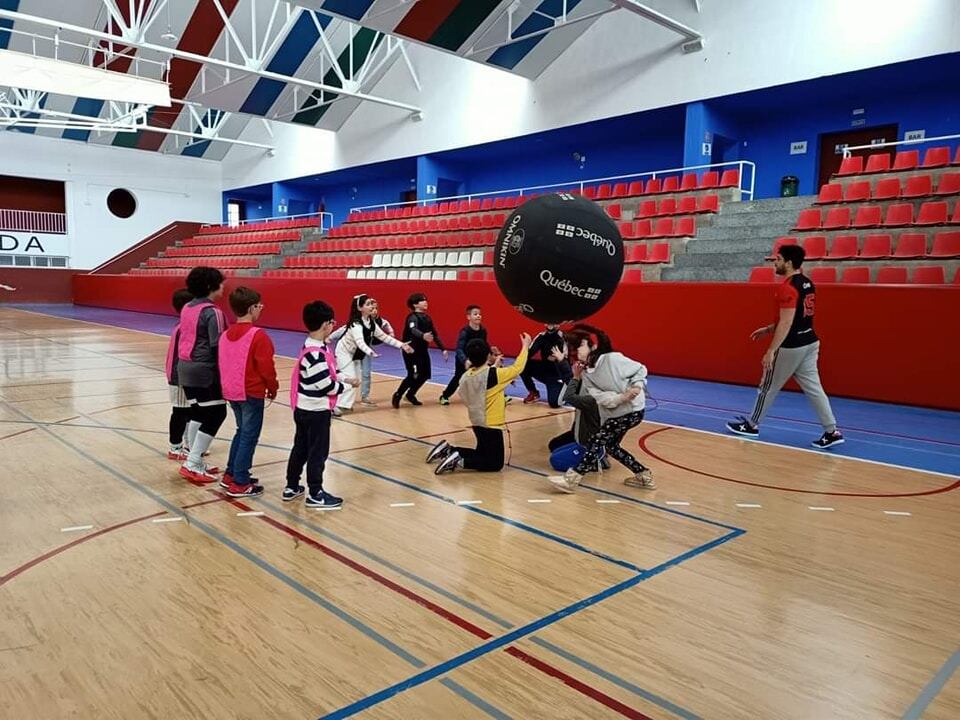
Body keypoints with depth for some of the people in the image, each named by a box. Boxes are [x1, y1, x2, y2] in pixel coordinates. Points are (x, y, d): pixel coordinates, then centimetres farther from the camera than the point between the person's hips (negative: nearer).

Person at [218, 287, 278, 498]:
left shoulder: (225, 335, 7)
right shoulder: (258, 335, -17)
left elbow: (222, 363, 13)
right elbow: (266, 367, -17)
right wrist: (272, 388, -2)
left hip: (231, 391, 8)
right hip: (251, 392, -8)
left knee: (242, 431, 22)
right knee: (249, 436, 1)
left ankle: (231, 474, 28)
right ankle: (240, 484, 5)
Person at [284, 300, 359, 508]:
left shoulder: (315, 348, 7)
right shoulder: (315, 354, -25)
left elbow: (326, 375, 14)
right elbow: (326, 386, -23)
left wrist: (344, 379, 3)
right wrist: (347, 385, -8)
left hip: (305, 409, 10)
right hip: (316, 411, -10)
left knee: (301, 447, 18)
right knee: (318, 452, 2)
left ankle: (292, 487, 29)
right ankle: (315, 494, 12)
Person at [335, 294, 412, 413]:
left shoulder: (371, 323, -7)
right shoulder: (356, 324, -32)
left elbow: (384, 337, 0)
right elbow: (360, 342, -47)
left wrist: (401, 345, -7)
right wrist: (370, 353, -65)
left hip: (355, 354, 8)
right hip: (344, 352, -8)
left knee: (355, 379, 10)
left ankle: (344, 404, 24)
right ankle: (335, 405, -9)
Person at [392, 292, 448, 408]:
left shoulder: (427, 318, 8)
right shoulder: (412, 317, -17)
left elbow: (435, 334, 14)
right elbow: (413, 330, -39)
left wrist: (443, 349, 10)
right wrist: (423, 336, -60)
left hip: (423, 350, 8)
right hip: (411, 351, -8)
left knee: (425, 375, 8)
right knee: (413, 376, -12)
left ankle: (410, 394, 29)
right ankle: (397, 395, 8)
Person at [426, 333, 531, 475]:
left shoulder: (466, 376, -3)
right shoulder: (493, 374, -20)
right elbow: (517, 368, -10)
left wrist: (494, 367, 13)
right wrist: (525, 346, 2)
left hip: (477, 422, 8)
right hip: (491, 425, -8)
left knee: (483, 455, 27)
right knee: (495, 463, 3)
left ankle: (448, 450, 12)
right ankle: (458, 461, -13)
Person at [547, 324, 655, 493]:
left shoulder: (613, 359, -18)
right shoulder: (586, 374, 0)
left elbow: (640, 370, -7)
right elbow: (599, 397, -13)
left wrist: (637, 386, -25)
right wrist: (621, 397, -30)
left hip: (631, 411, -8)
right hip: (612, 414, 8)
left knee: (596, 442, -12)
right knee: (610, 446, 16)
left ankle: (571, 479, -9)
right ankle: (644, 476, 30)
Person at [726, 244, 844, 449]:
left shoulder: (787, 288, -20)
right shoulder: (807, 284, 11)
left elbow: (786, 323, -23)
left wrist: (771, 351, -21)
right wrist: (768, 329, 24)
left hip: (791, 347, -9)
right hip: (809, 342, 9)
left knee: (768, 387, 6)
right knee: (813, 388, 10)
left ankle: (752, 425, 20)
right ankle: (832, 431, 8)